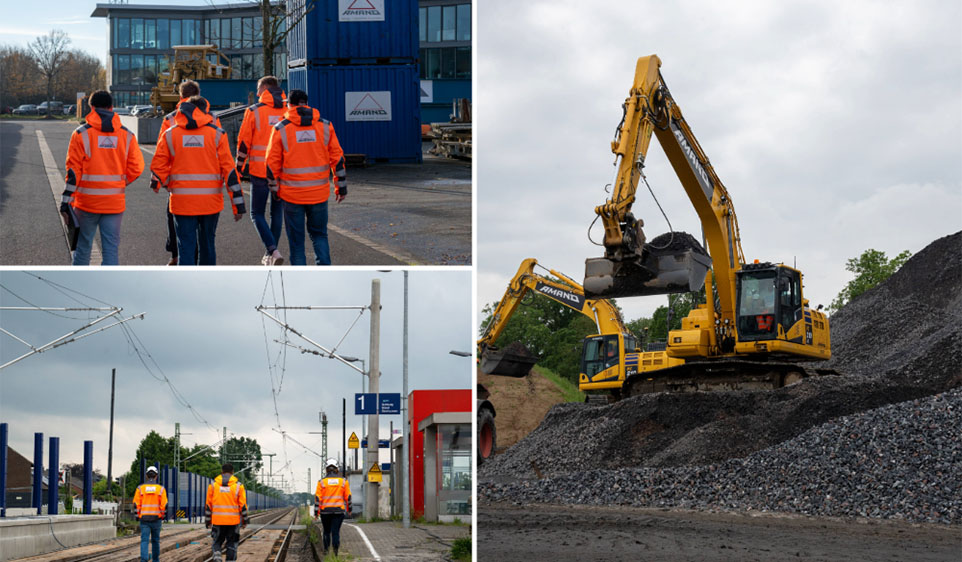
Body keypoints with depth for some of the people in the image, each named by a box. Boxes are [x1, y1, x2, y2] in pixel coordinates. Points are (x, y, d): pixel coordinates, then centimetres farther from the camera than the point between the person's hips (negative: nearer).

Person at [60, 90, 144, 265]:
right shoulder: (127, 135, 2)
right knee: (111, 248, 4)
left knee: (83, 246, 12)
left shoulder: (82, 134, -5)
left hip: (87, 202, -1)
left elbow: (73, 170, -8)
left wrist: (66, 200, -5)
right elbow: (136, 168, 0)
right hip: (115, 203, 1)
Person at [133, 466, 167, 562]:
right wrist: (162, 515, 8)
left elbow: (136, 504, -4)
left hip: (144, 518, 0)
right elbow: (164, 504, -6)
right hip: (156, 518, 1)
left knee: (144, 540, -4)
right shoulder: (161, 488, -2)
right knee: (155, 540, 15)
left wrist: (138, 516, 8)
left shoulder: (140, 488, -2)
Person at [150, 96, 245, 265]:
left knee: (185, 247, 1)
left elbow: (158, 166, 2)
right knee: (208, 245, 17)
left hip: (182, 202, 0)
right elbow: (229, 169, -3)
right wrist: (238, 204, 0)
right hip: (211, 203, 1)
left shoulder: (170, 134, 1)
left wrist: (156, 184, 25)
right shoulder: (217, 134, -1)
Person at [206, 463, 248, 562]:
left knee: (217, 542, 12)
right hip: (233, 521, -1)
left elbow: (208, 505, 4)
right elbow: (243, 505, -2)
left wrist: (207, 521, 11)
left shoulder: (213, 485, 2)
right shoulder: (238, 485, -1)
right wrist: (244, 521, 7)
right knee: (232, 544, 10)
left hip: (217, 521, 1)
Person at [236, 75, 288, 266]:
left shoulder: (254, 111, -5)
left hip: (260, 170, -3)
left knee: (257, 213, 5)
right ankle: (269, 255, 21)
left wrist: (239, 168, 6)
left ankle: (272, 250, -15)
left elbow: (244, 141, -4)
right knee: (277, 212, 16)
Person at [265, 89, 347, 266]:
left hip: (292, 193, -2)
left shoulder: (281, 129, -4)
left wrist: (275, 188, 11)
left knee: (296, 239, 9)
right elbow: (337, 158, 3)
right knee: (319, 234, 16)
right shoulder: (325, 126, 2)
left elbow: (272, 163, -3)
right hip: (319, 193, 2)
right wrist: (341, 187, 11)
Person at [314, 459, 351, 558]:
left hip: (325, 511, 0)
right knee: (336, 531, -1)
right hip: (339, 510, 0)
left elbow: (317, 498, -5)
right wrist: (349, 508, 18)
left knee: (327, 531, 17)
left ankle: (326, 550, 15)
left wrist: (316, 512, -1)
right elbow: (348, 496, 4)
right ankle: (335, 551, -12)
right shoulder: (343, 481, 1)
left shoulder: (321, 482, -2)